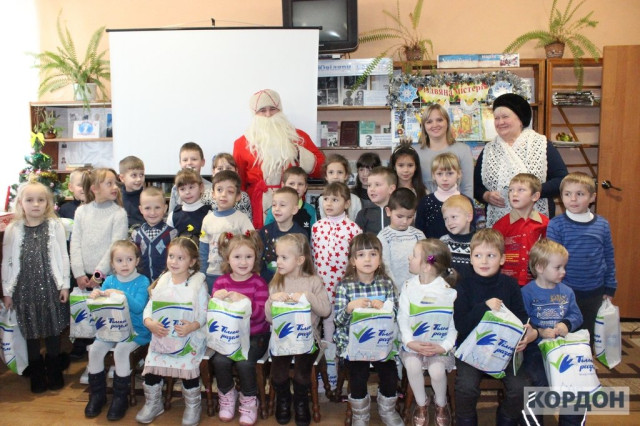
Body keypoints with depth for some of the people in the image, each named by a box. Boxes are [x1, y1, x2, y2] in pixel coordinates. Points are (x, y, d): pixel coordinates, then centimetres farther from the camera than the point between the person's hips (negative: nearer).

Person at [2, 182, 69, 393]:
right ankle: (37, 376, 25)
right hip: (25, 288, 1)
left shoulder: (55, 226, -4)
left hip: (50, 286, -1)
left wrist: (64, 285, -1)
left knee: (53, 331, 9)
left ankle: (54, 373, 25)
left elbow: (63, 257, -1)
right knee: (31, 334, 10)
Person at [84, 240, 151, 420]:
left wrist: (122, 295, -32)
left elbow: (138, 307, -17)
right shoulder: (109, 281, 8)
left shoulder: (142, 281, -5)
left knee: (121, 351, -28)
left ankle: (120, 398, -8)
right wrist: (96, 295, -17)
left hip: (136, 330, -4)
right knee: (95, 349, -17)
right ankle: (97, 394, 4)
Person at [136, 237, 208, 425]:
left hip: (190, 336, -4)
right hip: (162, 335, 4)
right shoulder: (162, 282, 8)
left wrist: (192, 326, -25)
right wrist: (149, 322, -15)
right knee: (152, 362, -11)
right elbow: (149, 306, 5)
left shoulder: (198, 284, -3)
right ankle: (153, 404, 16)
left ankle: (193, 406, 5)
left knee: (188, 364, -22)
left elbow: (204, 313, -7)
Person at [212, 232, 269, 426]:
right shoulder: (221, 282, 3)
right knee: (220, 360, -23)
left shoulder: (258, 283, -6)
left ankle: (249, 401, 2)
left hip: (254, 336, -3)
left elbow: (260, 315, -15)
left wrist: (245, 301, -34)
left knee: (244, 362, -26)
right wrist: (215, 299, -21)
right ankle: (227, 396, 7)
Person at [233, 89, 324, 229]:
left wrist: (299, 153, -7)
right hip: (258, 208, 0)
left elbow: (320, 169, 5)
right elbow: (237, 182, 11)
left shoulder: (298, 137, 10)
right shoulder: (243, 143, 9)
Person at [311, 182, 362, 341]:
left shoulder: (352, 228, -7)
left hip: (345, 280, -3)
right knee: (326, 314, 15)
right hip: (324, 279, 3)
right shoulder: (317, 226, 4)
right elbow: (313, 253, 10)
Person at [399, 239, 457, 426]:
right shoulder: (409, 286, -1)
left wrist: (444, 347, -19)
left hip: (439, 343, -2)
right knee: (412, 365, -25)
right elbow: (403, 318, -4)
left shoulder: (448, 291, -9)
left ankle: (441, 404, 12)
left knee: (437, 369, -24)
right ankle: (421, 403, 5)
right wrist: (409, 342, -18)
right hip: (413, 342, 2)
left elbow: (455, 324, -8)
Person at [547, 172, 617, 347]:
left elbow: (609, 257, 8)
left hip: (595, 293, 3)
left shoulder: (602, 225, -1)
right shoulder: (556, 224, -9)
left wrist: (610, 288, 9)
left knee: (588, 334, 17)